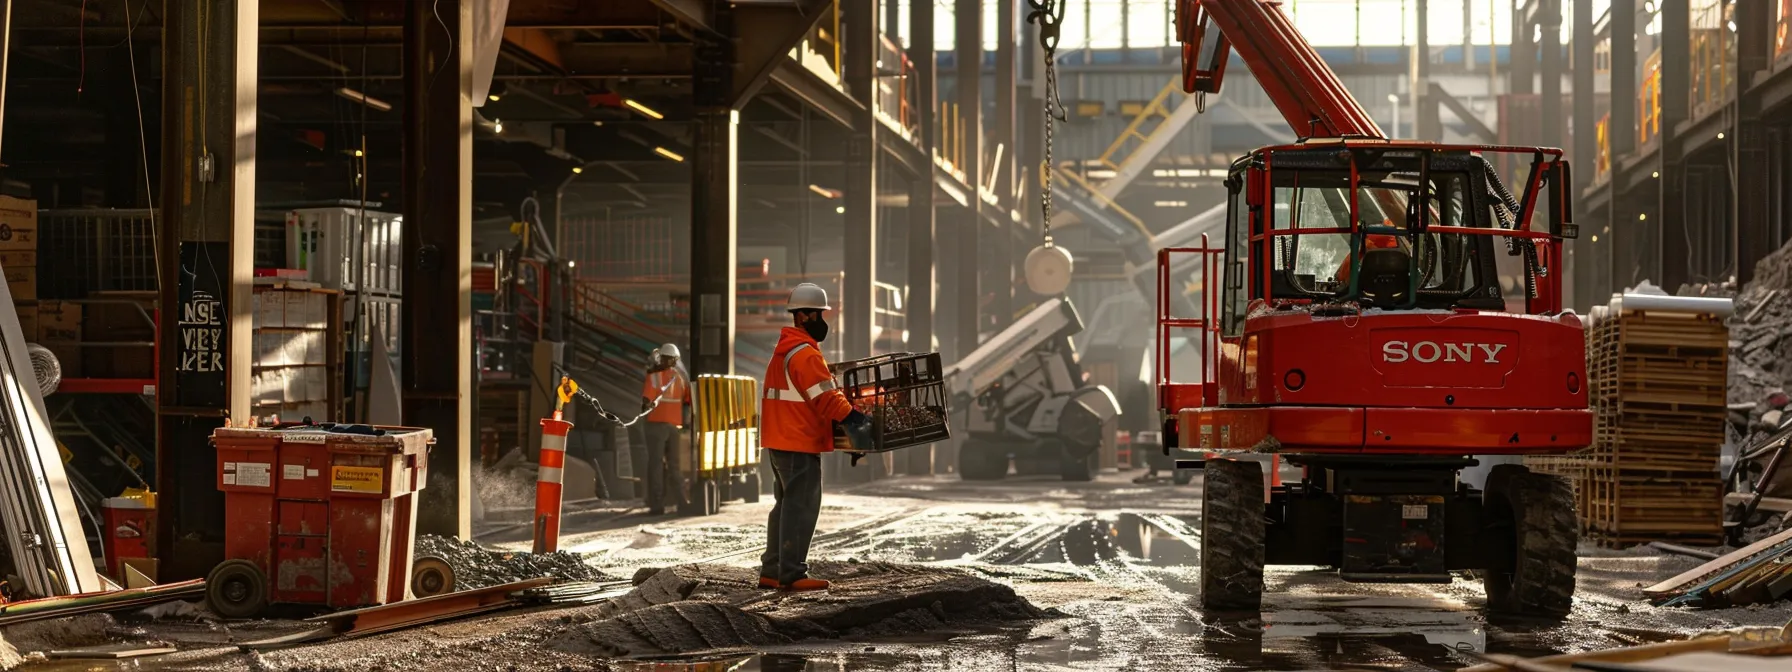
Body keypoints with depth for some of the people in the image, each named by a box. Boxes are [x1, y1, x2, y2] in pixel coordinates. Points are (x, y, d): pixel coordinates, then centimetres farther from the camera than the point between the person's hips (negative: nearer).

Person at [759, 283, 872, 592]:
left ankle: (771, 571, 18)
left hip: (780, 441, 11)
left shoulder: (783, 350, 18)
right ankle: (793, 574, -9)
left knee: (787, 504, 16)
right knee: (802, 506, -8)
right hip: (799, 442, -11)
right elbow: (826, 396, -22)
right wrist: (853, 418, -23)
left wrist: (845, 413, 17)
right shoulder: (805, 353, -16)